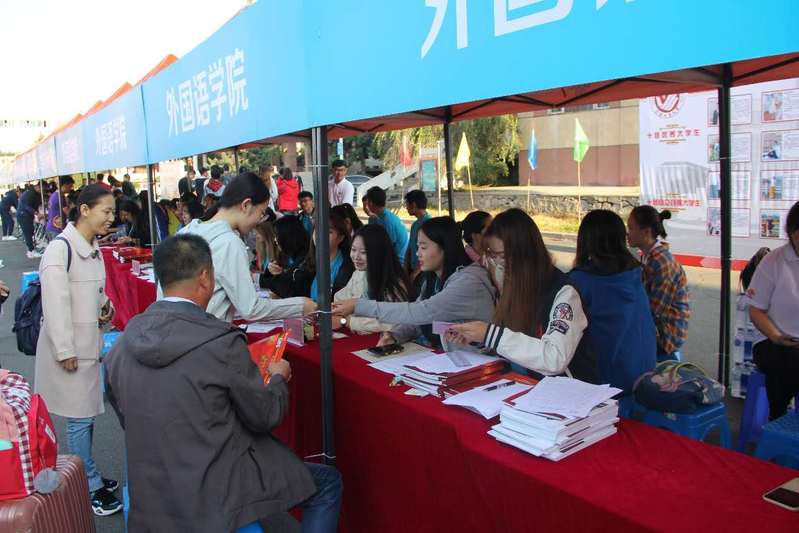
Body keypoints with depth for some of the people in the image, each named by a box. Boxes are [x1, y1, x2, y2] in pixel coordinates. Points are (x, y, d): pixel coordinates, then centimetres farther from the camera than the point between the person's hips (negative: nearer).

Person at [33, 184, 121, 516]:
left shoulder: (93, 248, 8)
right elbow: (55, 302, -21)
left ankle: (86, 477, 32)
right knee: (79, 417, 2)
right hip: (69, 349, -8)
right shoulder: (61, 248, -18)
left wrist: (106, 306, 0)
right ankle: (90, 488, 14)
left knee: (87, 414, 17)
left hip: (90, 344, 8)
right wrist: (65, 351, -19)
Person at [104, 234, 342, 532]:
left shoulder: (125, 341, -3)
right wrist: (278, 378, 10)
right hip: (216, 493, -7)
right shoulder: (222, 341, -22)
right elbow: (265, 417, -9)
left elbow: (126, 419, 11)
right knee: (328, 482, 11)